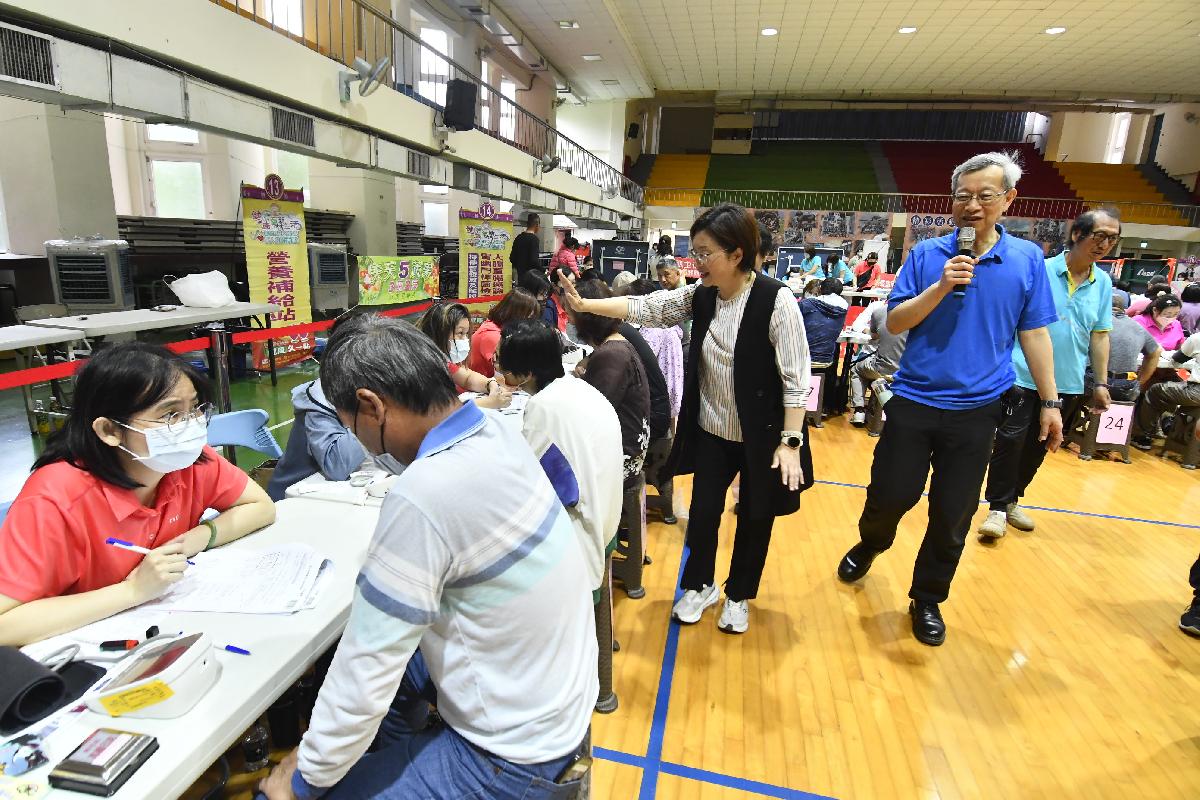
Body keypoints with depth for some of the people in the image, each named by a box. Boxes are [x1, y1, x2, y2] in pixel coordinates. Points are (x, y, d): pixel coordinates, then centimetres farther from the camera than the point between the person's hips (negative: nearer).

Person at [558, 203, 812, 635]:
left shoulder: (776, 300, -20)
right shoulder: (700, 295, -4)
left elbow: (796, 379, -20)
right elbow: (643, 307, -4)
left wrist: (790, 442, -22)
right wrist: (584, 304, -13)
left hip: (761, 436, -4)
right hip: (710, 431, 4)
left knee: (755, 517, 14)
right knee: (703, 510, 13)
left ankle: (738, 596, 37)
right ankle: (699, 586, 38)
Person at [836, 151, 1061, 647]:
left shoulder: (1028, 259, 2)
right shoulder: (927, 254, -1)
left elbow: (1034, 333, 6)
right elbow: (894, 323, -5)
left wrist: (1050, 402, 5)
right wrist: (941, 287, -19)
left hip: (977, 409, 1)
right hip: (913, 401, -1)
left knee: (952, 517, 8)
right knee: (890, 495, 7)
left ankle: (927, 599, 29)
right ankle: (868, 547, 40)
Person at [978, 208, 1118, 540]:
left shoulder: (1103, 283, 7)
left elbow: (1100, 336, 11)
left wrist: (1101, 382, 10)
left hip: (1068, 384, 5)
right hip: (1024, 377, -4)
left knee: (1037, 448, 12)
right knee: (1010, 441, -4)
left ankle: (1012, 500, 28)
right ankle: (998, 508, 8)